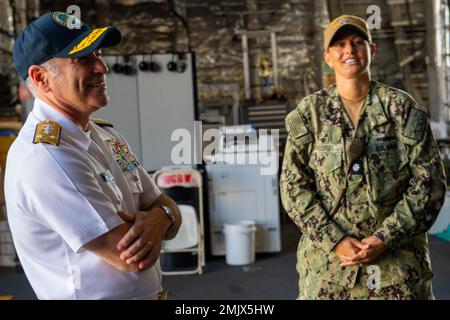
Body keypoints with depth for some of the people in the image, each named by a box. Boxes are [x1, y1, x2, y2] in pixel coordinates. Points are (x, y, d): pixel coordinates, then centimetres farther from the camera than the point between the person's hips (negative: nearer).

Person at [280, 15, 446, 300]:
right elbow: (294, 185, -1)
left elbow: (429, 181, -2)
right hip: (328, 258, 1)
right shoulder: (309, 113, 3)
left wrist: (384, 238, -11)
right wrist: (335, 240, -11)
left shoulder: (403, 108, 2)